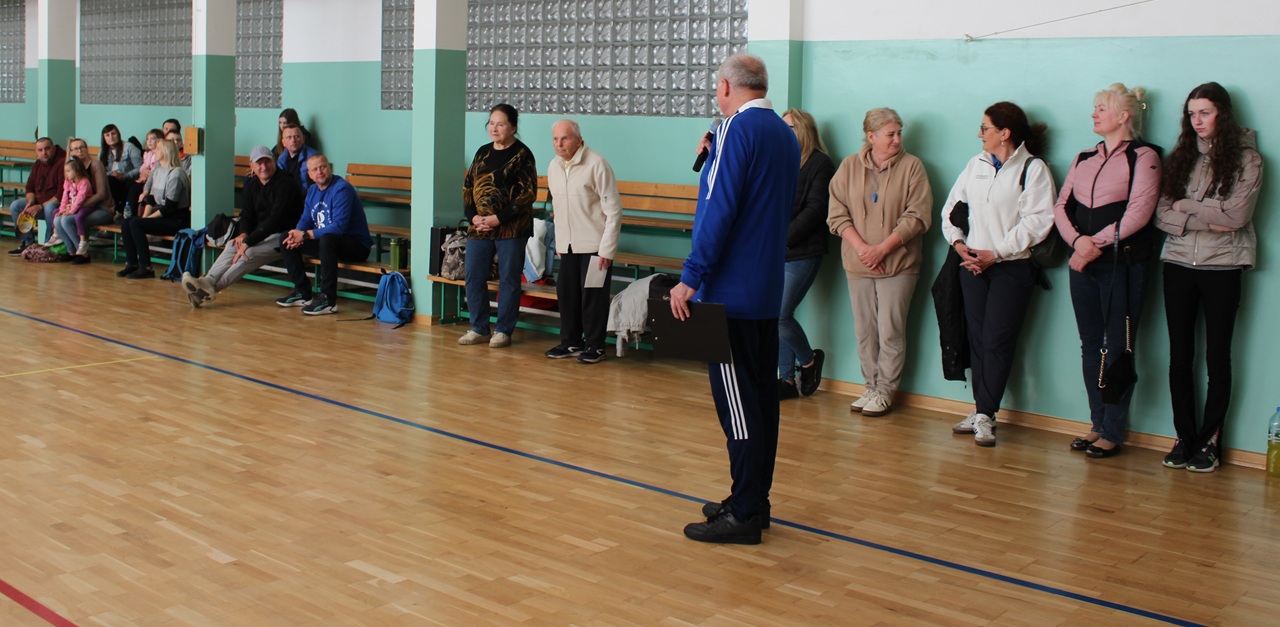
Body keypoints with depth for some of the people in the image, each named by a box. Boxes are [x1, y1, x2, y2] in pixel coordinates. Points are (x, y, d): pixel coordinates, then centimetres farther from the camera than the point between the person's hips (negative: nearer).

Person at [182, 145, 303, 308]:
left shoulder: (285, 183, -14)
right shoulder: (251, 184, 11)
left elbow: (276, 218, -22)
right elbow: (247, 214, 15)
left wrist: (248, 242, -25)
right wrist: (244, 233, -10)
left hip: (283, 235, -8)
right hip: (261, 235, 8)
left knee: (250, 252, -29)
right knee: (233, 245, -17)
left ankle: (212, 288, -36)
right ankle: (207, 281, -34)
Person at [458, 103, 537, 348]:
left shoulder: (522, 154, -5)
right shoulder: (483, 152, 12)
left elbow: (528, 194, -11)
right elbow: (467, 186, 13)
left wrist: (499, 218, -16)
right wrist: (473, 217, -3)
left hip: (511, 228, -6)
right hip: (479, 227, 6)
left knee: (508, 280, 2)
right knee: (474, 278, 6)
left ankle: (503, 330, 12)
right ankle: (479, 328, 18)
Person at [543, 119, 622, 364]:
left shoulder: (596, 164, -13)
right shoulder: (554, 166, 6)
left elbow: (613, 209, -13)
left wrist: (607, 249, -15)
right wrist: (558, 240, 14)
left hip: (594, 244, -6)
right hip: (567, 245, 6)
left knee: (593, 296, -2)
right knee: (566, 293, 9)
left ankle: (595, 345, 10)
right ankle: (571, 341, 22)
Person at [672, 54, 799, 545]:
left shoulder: (738, 128, -13)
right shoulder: (786, 135, 14)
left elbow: (719, 210, -20)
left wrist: (690, 278, -18)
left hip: (731, 289, -9)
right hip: (768, 290, 9)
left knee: (737, 399, -6)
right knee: (761, 394, 13)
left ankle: (743, 514, -2)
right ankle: (755, 500, 21)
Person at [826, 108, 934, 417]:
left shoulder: (911, 166, -1)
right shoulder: (849, 166, 6)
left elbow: (917, 216, -6)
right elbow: (837, 214, 2)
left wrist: (882, 248, -12)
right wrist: (861, 247, -10)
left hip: (898, 263, -2)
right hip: (858, 263, 3)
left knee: (890, 331, -3)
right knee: (864, 331, 7)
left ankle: (885, 390, 8)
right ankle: (871, 386, 19)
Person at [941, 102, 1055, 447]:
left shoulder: (1033, 169, -5)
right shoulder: (976, 164, 14)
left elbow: (1036, 222, -13)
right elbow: (952, 207, 16)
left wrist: (996, 253, -16)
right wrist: (958, 243, -1)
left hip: (1011, 267, -6)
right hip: (972, 264, 6)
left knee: (997, 342, -7)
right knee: (977, 340, 7)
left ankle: (984, 415, -4)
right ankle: (983, 411, 14)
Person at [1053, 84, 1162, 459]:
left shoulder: (1143, 157, -3)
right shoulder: (1085, 158, 16)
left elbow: (1138, 213, -13)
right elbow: (1061, 206, 9)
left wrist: (1097, 243, -14)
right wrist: (1076, 240, -9)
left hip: (1121, 262, -6)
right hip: (1083, 262, 6)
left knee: (1118, 347, -2)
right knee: (1090, 345, 9)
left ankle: (1113, 432, 3)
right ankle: (1097, 425, 17)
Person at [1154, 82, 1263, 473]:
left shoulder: (1246, 158, -1)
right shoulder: (1180, 158, 10)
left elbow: (1235, 215, -13)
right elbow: (1162, 215, 0)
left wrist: (1185, 206, -5)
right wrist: (1208, 219, -12)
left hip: (1221, 266, -3)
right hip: (1178, 263, 3)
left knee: (1217, 356, 2)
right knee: (1180, 355, 4)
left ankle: (1209, 441, 10)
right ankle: (1185, 437, 12)